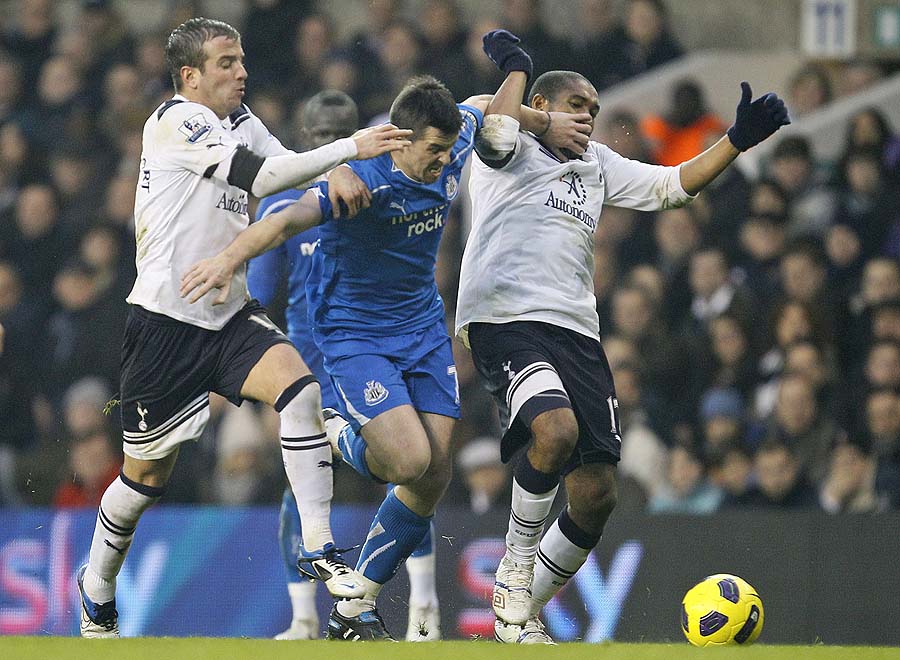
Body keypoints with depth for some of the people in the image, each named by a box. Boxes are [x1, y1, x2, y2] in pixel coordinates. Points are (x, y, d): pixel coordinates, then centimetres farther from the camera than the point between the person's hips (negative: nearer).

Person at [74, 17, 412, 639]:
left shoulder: (242, 122, 12)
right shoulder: (175, 121, -13)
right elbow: (260, 176, -23)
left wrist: (339, 174, -8)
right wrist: (350, 148, -25)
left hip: (229, 314, 6)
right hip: (165, 319, -6)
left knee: (299, 386, -22)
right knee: (149, 473, 4)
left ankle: (320, 550, -23)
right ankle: (97, 593, 29)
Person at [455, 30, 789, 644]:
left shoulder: (596, 163, 27)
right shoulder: (511, 150, 8)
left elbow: (671, 185, 24)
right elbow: (497, 133, -15)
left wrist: (739, 139, 14)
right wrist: (516, 69, 3)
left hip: (575, 329, 7)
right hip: (505, 317, -7)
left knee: (597, 495, -2)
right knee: (556, 429, -33)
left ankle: (522, 611, 16)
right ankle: (515, 571, -13)